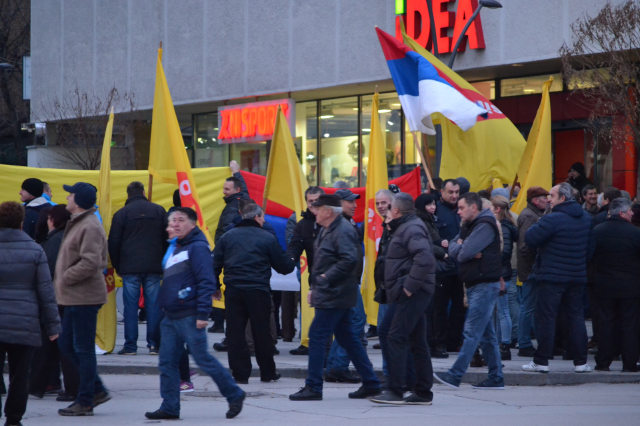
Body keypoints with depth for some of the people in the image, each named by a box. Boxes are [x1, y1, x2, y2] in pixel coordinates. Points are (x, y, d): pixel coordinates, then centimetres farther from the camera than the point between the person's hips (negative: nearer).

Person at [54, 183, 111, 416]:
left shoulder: (90, 227, -17)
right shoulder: (77, 223, 16)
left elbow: (90, 262, -27)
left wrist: (65, 279, -17)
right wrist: (63, 279, 12)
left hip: (84, 298, -11)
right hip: (75, 297, 11)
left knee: (83, 349, -4)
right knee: (67, 345, 14)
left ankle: (85, 402, 3)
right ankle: (97, 390, 20)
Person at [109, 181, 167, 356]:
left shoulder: (121, 214, 0)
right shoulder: (159, 211, 6)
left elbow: (113, 243, 1)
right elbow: (167, 238, 10)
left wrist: (117, 266, 12)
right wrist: (163, 264, 18)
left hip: (129, 267, -1)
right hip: (154, 267, 1)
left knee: (130, 305, 1)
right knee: (154, 305, 3)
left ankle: (130, 345, -1)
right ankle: (154, 345, 2)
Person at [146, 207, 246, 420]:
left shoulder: (197, 247, -10)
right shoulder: (176, 249, 18)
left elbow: (206, 282, -16)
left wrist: (202, 314, -20)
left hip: (189, 317, -9)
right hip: (170, 318, 9)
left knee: (203, 358, -4)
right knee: (167, 362, 4)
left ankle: (234, 395, 8)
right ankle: (169, 407, 7)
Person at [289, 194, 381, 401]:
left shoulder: (343, 231, -17)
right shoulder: (327, 230, 16)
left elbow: (350, 260, -27)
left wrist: (326, 278, -22)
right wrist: (313, 287, 18)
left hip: (334, 296, -11)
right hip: (332, 294, 11)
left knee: (317, 336, -8)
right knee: (347, 338, 12)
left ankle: (313, 387, -4)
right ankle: (370, 382, 16)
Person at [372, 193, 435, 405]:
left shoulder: (412, 229, -13)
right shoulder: (408, 227, 19)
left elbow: (425, 259, -28)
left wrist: (410, 285, -24)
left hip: (411, 294, -11)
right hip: (411, 294, 11)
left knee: (396, 339, -12)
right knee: (417, 343, 12)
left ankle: (395, 391, -13)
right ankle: (423, 393, 15)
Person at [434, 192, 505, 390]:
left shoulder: (485, 226, -13)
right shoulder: (469, 226, 18)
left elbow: (464, 253, -20)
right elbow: (452, 249, 10)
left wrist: (461, 248, 2)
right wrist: (463, 249, -10)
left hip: (485, 285, -10)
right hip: (474, 285, 10)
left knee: (472, 332, -12)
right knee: (486, 334, 10)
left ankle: (455, 375, -17)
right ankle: (496, 378, 12)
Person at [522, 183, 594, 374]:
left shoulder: (552, 219, -16)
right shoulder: (586, 218, 8)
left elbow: (530, 239, -14)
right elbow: (591, 247, 15)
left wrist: (537, 226, 5)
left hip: (552, 276, -6)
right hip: (577, 276, 6)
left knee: (546, 317, -1)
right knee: (576, 316, 10)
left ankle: (541, 361, -1)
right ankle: (581, 361, 10)